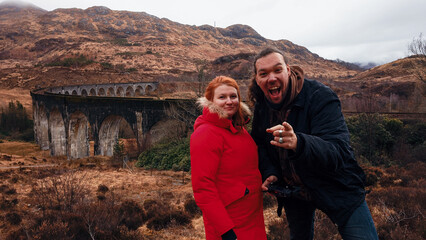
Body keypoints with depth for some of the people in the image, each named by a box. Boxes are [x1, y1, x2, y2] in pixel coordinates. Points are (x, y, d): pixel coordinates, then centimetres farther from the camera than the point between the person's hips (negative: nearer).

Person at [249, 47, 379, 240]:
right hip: (293, 192, 5)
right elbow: (259, 143, 10)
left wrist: (298, 143, -57)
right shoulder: (261, 105, -7)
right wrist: (269, 173, -9)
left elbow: (338, 152, -37)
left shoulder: (320, 96, -25)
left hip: (336, 191, -4)